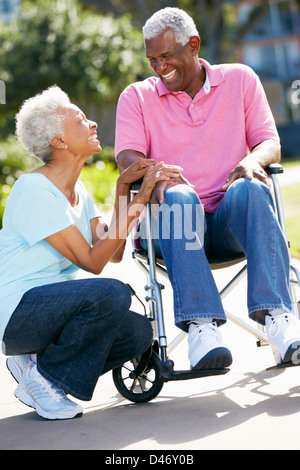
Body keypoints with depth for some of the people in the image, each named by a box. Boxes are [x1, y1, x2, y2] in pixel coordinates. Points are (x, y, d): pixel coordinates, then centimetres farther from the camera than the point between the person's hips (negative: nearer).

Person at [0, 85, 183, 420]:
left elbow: (114, 253, 3)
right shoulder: (34, 189, -17)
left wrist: (122, 189, -2)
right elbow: (92, 261, -20)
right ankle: (40, 376, -12)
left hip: (51, 309, 9)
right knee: (111, 294, -30)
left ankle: (36, 364, 5)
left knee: (138, 332, -9)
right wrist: (139, 200, -20)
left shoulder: (77, 191, 11)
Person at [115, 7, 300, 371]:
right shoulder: (137, 96, 14)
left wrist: (252, 161, -16)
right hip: (169, 224, 0)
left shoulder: (240, 79, 15)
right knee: (178, 197, -36)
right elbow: (127, 157, 0)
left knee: (250, 190, -34)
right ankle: (201, 325, -48)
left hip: (229, 221, 1)